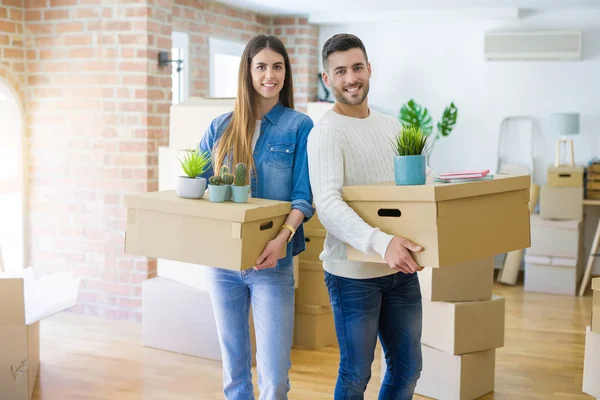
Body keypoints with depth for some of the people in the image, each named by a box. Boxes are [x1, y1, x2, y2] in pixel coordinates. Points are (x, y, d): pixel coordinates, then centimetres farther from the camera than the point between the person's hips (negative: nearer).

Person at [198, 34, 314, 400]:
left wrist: (284, 235, -26)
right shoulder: (221, 127, 8)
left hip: (271, 261, -3)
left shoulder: (299, 126, -2)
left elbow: (304, 196, -8)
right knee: (234, 369, 14)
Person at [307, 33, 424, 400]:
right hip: (354, 273, -6)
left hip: (401, 267, 7)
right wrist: (382, 243, -38)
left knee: (408, 368, 16)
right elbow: (328, 205, -25)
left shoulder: (392, 126, 11)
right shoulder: (327, 133, -12)